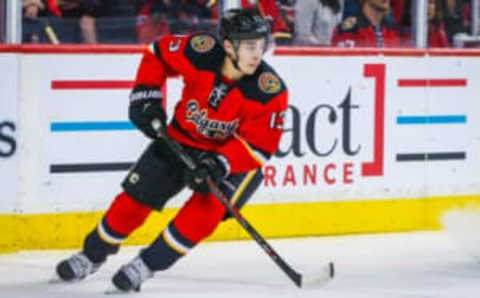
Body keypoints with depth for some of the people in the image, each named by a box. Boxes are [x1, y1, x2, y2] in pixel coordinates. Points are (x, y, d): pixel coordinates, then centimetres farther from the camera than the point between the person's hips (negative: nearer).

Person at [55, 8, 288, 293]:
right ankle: (92, 255, 28)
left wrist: (221, 164, -39)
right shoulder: (200, 52, -24)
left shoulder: (271, 91, -28)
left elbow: (259, 144, -26)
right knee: (134, 199, 5)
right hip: (182, 139, 2)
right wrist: (146, 96, -10)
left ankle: (147, 265, -10)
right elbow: (158, 54, -4)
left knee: (207, 208, -25)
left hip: (234, 156, -2)